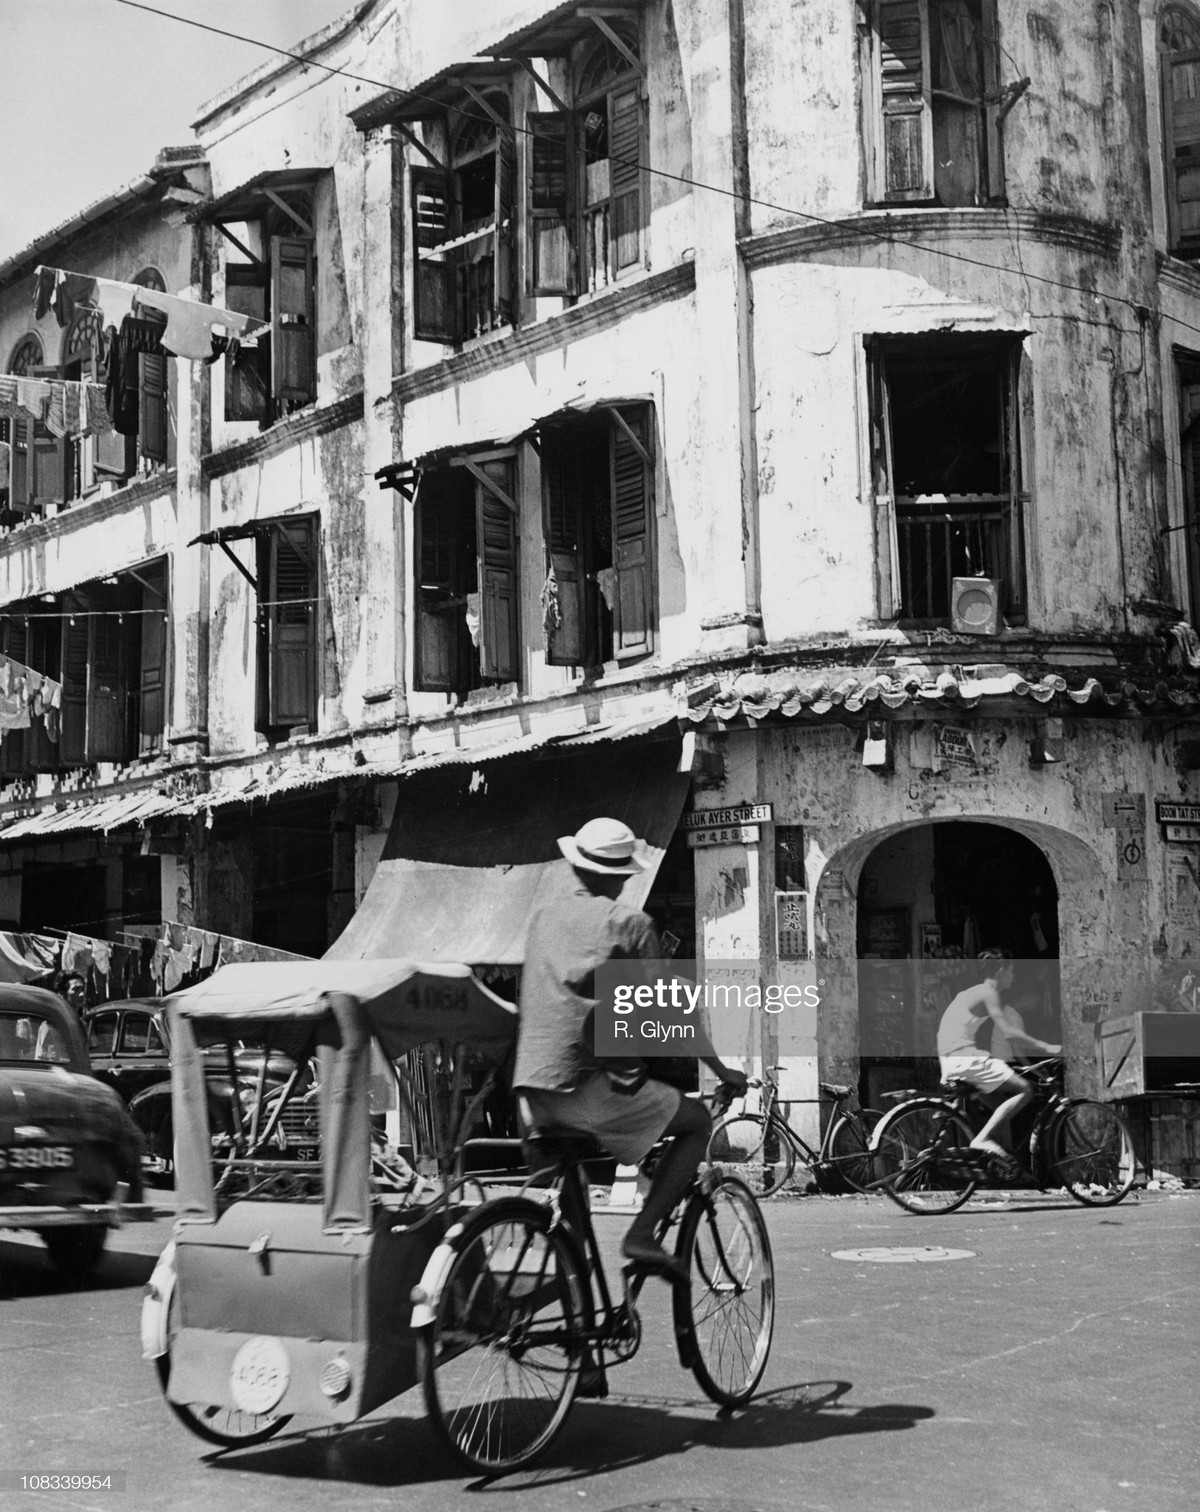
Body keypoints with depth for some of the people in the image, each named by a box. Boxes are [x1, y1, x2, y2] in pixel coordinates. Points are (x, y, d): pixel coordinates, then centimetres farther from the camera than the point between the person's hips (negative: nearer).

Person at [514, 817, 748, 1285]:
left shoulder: (542, 917, 16)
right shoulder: (627, 923, -1)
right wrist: (722, 1070, 10)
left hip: (531, 1088, 6)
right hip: (590, 1084, -6)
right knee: (698, 1121, 11)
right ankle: (642, 1235, -2)